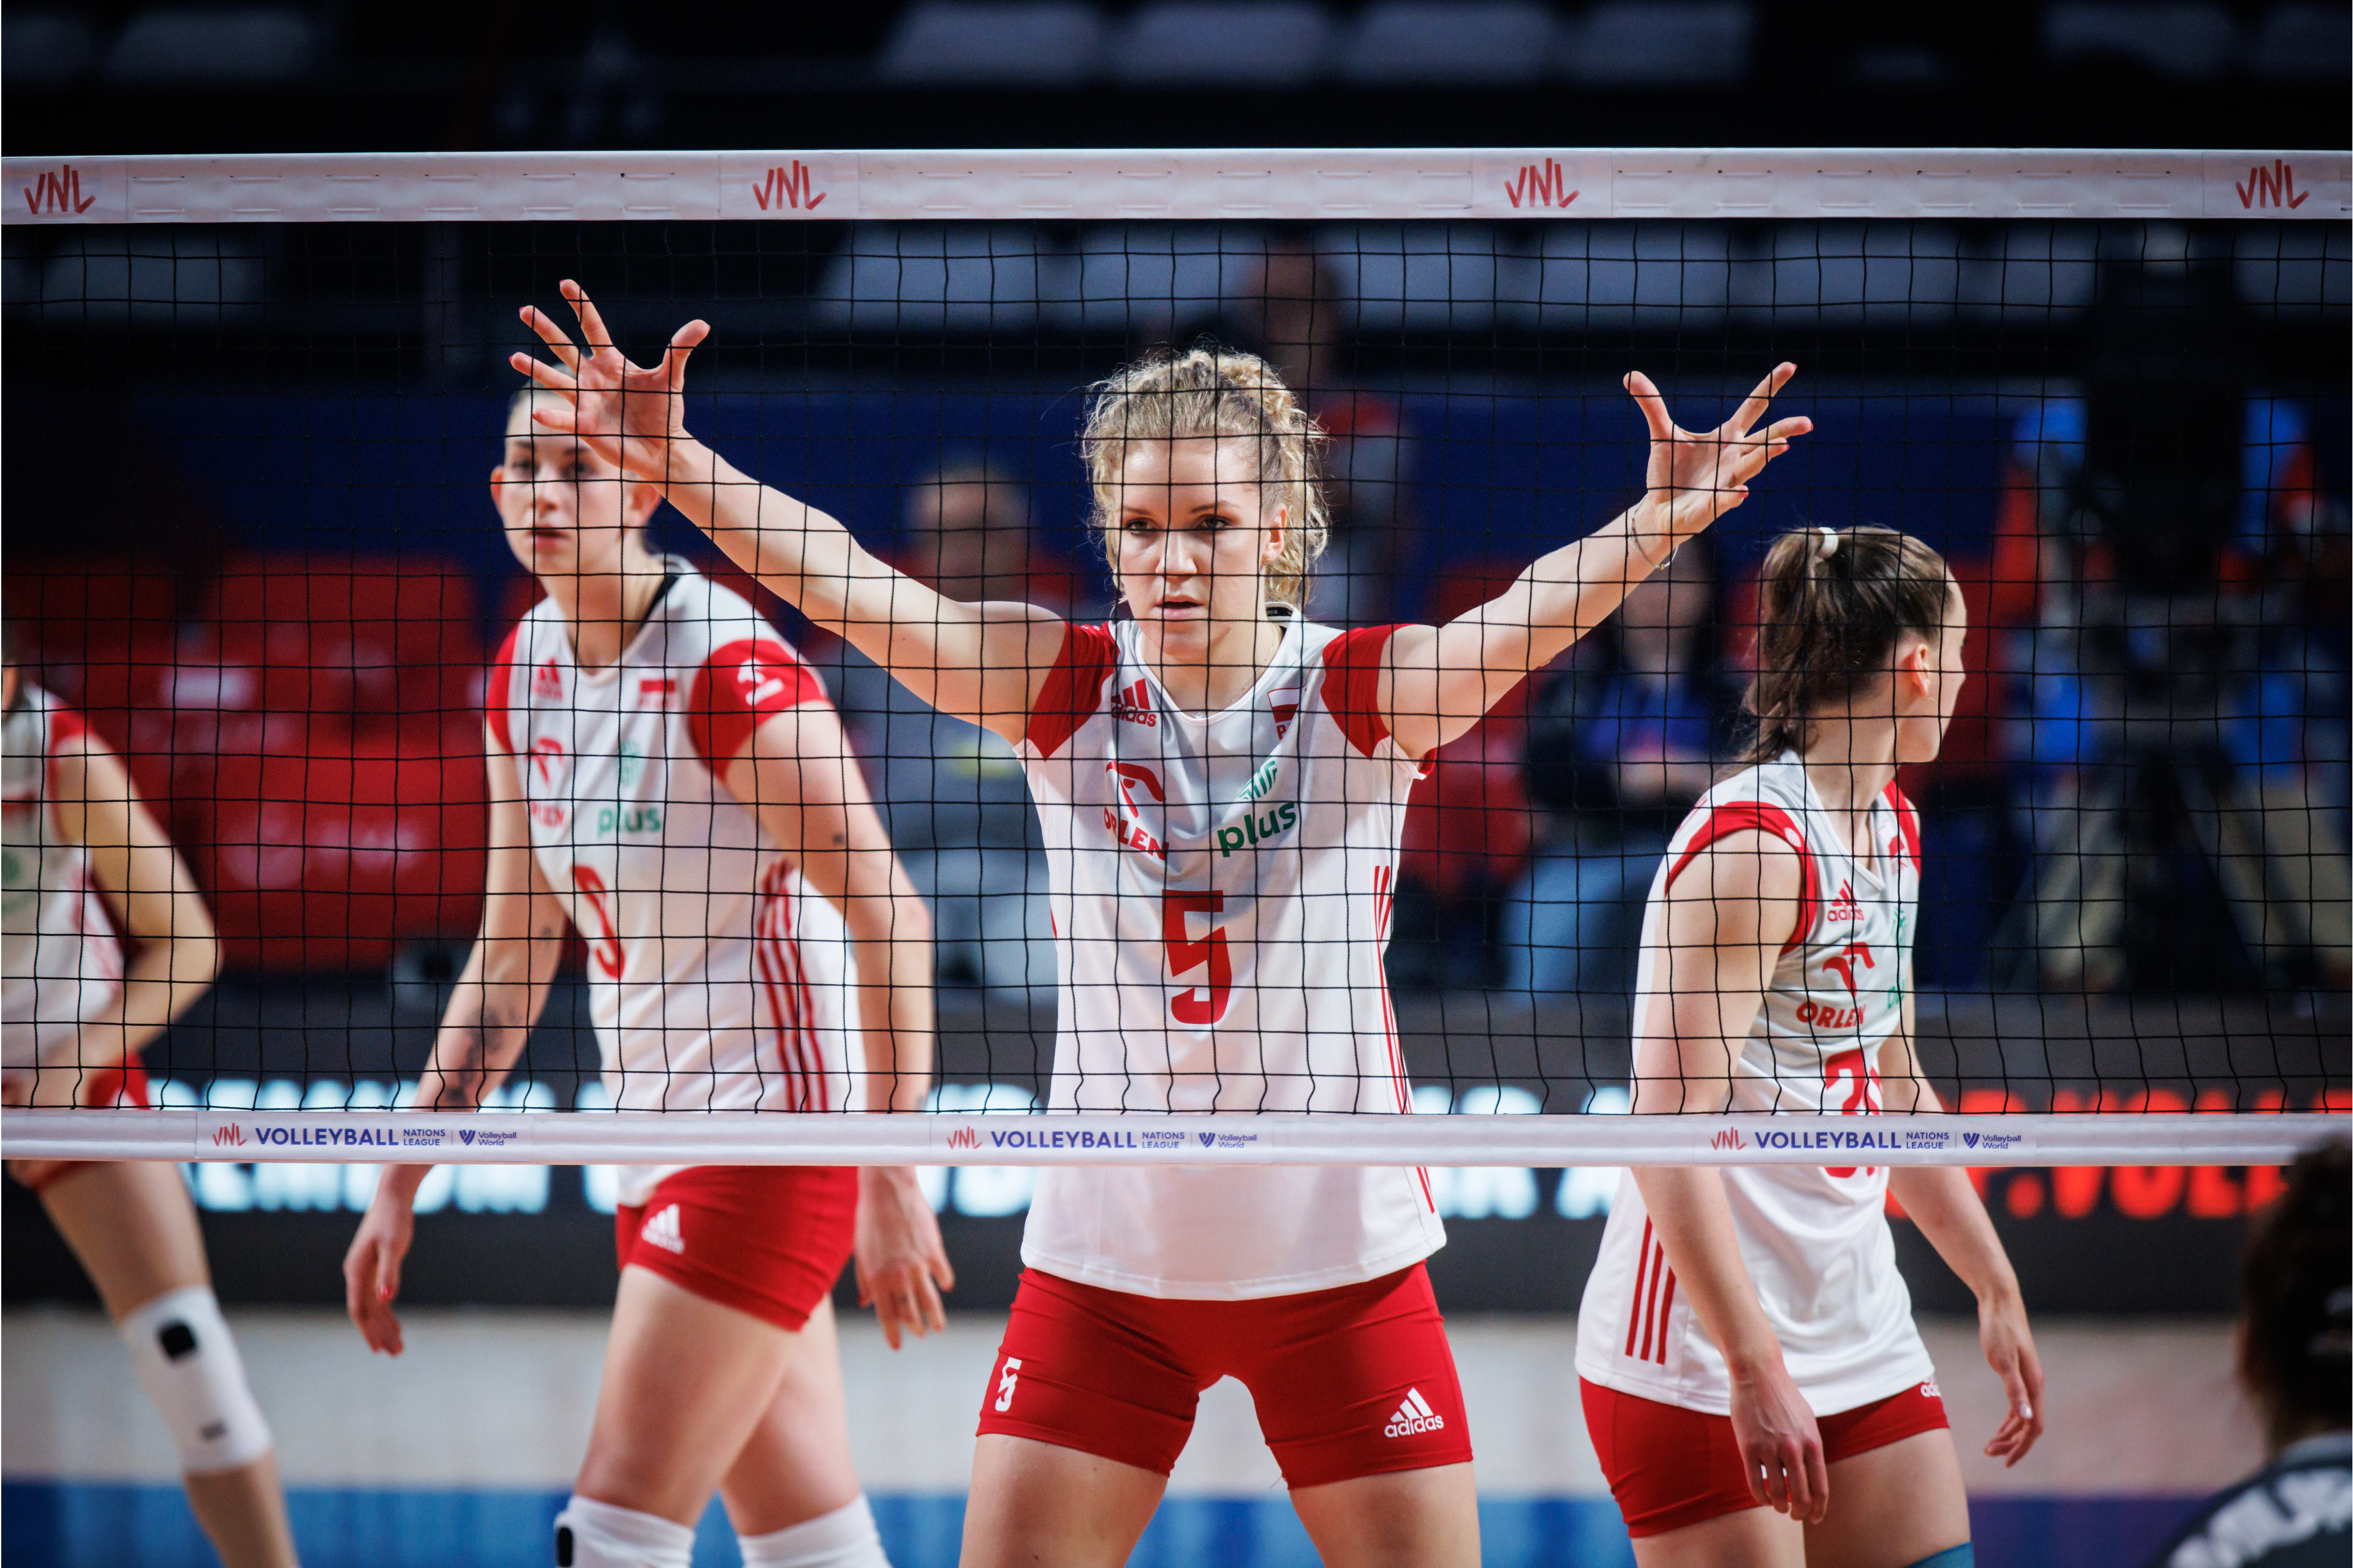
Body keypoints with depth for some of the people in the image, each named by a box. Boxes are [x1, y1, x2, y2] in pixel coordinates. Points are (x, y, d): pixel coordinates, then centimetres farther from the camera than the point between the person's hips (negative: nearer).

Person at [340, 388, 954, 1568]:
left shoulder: (729, 669, -17)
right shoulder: (525, 672, 8)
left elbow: (889, 919, -18)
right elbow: (510, 956, 16)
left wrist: (892, 1182, -21)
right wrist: (400, 1186, 14)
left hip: (772, 1122, -8)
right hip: (658, 1142, 8)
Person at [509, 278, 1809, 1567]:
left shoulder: (1362, 694, -7)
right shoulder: (1063, 690, -3)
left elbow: (1520, 626, -25)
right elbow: (846, 587, -16)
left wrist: (1658, 522, -44)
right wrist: (673, 463, -30)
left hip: (1342, 1258, -1)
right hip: (1105, 1257, 1)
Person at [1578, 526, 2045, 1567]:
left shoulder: (1892, 829, 12)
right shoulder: (1752, 846, -17)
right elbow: (1669, 1131, -23)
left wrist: (1996, 1288, 26)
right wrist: (1755, 1370, -27)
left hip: (1861, 1342, 9)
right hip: (1704, 1357, -9)